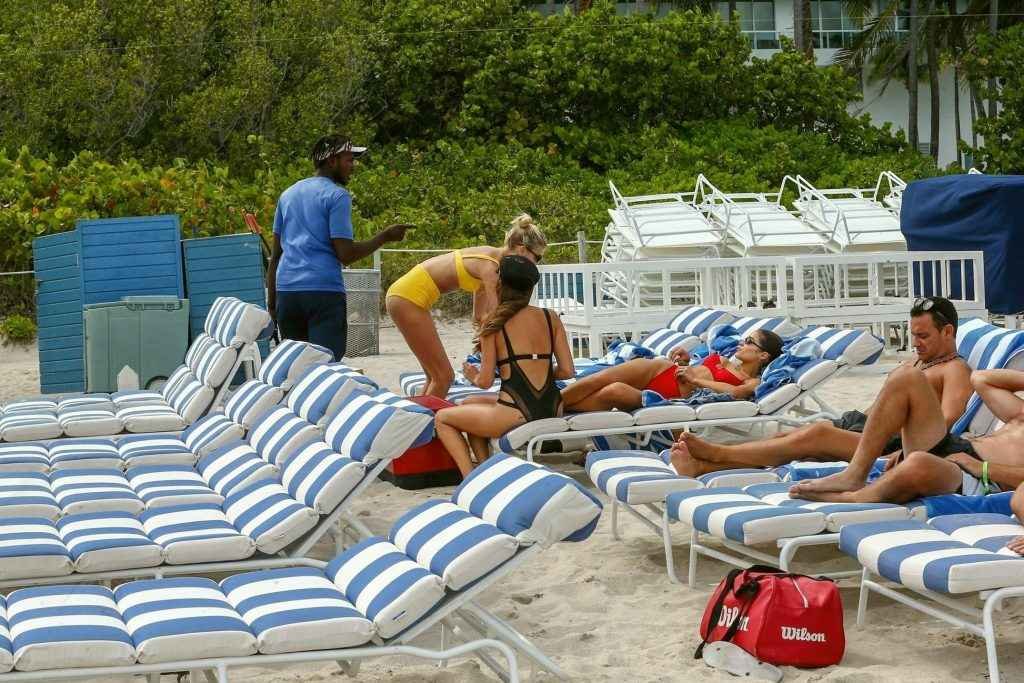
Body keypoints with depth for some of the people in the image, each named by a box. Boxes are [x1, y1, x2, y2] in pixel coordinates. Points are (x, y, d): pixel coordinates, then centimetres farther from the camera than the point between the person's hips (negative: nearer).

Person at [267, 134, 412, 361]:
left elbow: (275, 255, 18)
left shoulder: (288, 194, 18)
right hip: (324, 291, -7)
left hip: (286, 291, 7)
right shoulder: (337, 196, -3)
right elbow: (346, 254, -11)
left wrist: (272, 300, 21)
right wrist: (385, 236, -1)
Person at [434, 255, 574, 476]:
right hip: (552, 411, 6)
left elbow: (485, 381, -5)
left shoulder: (493, 323, -4)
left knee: (442, 419, 15)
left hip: (516, 415, -6)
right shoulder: (551, 318, 8)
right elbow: (567, 371, 5)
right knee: (469, 406, 30)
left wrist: (474, 377, 18)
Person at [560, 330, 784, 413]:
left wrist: (695, 379, -13)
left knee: (612, 392, -29)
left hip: (672, 398, -6)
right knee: (599, 380, -21)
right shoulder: (725, 360, 25)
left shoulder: (753, 382, 3)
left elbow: (736, 392, -20)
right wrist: (684, 358, 10)